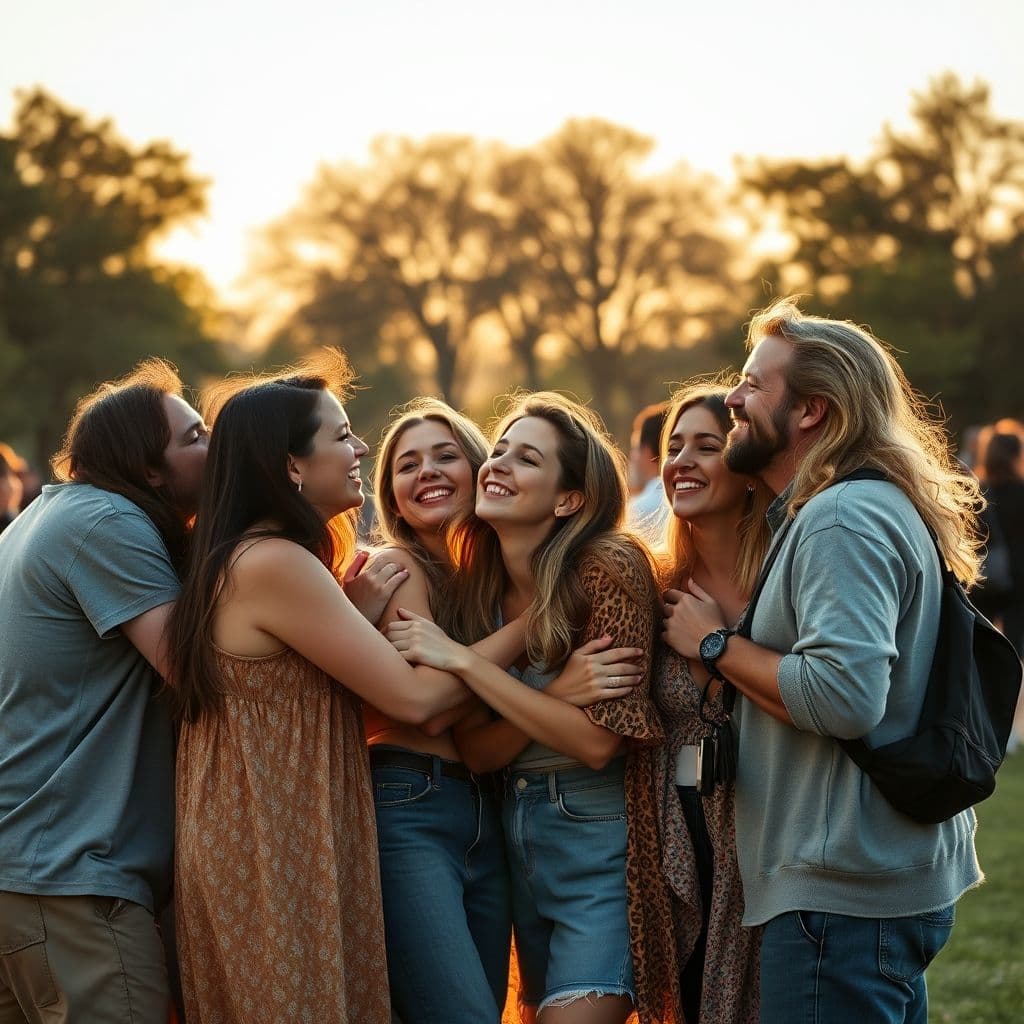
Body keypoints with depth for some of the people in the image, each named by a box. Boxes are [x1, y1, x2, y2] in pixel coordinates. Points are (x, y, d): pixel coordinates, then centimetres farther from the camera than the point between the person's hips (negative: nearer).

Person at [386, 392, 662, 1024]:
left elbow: (596, 741, -21)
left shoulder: (610, 566, -15)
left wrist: (461, 661, -20)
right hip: (513, 828, 6)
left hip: (598, 836, -6)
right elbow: (476, 752, -2)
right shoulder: (476, 583, 2)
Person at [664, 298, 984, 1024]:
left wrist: (716, 643, -14)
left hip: (844, 892, -10)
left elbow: (845, 693, -27)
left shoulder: (843, 518, -17)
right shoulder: (861, 506, 16)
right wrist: (727, 636, 11)